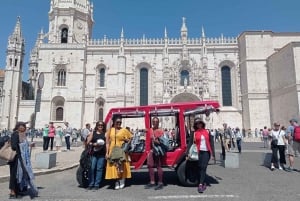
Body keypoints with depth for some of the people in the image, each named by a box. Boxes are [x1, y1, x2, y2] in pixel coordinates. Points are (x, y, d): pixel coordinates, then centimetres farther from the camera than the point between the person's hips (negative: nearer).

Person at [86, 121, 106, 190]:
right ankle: (91, 184, 11)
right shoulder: (93, 133, 10)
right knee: (92, 168, -1)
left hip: (102, 154, -1)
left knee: (99, 169, 2)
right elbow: (88, 142, 8)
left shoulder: (105, 134, 7)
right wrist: (93, 144, -11)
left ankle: (97, 184, 10)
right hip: (94, 153, 1)